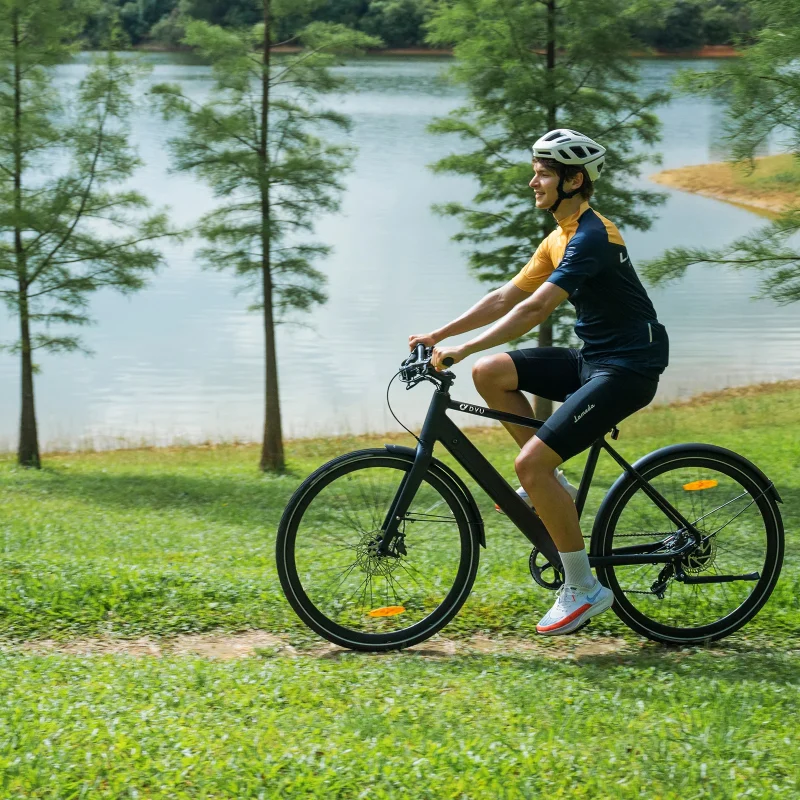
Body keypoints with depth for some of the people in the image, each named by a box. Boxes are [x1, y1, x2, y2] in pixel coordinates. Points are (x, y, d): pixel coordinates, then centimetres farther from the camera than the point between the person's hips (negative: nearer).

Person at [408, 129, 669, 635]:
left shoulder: (590, 237, -18)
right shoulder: (561, 239, 14)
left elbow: (535, 310, -27)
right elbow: (507, 298, 15)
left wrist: (462, 349, -30)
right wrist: (440, 335, 7)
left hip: (627, 369, -10)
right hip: (592, 360, 10)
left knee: (531, 463, -19)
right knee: (490, 373, -1)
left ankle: (584, 589, -8)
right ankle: (550, 488, 8)